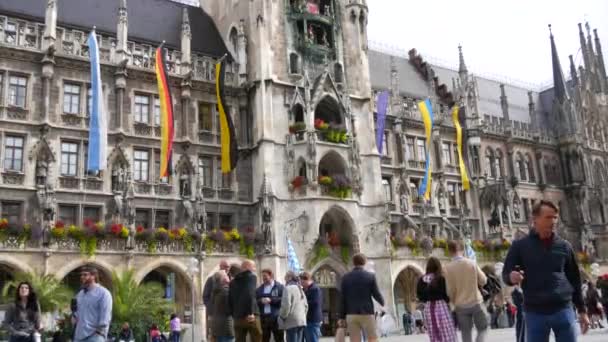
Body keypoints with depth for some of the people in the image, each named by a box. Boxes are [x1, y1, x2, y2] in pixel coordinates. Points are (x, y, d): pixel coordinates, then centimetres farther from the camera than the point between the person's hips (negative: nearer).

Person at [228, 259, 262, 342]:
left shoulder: (233, 281, 18)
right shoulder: (251, 277, 0)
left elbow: (230, 300, 15)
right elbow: (250, 294, -16)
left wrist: (233, 315, 17)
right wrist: (251, 312, -17)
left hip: (237, 318, 5)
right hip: (250, 316, -5)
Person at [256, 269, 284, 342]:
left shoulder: (279, 286, 1)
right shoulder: (259, 289, 15)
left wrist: (271, 300, -16)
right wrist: (261, 301, -12)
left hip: (276, 318, -4)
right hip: (263, 318, 4)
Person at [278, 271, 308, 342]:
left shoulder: (288, 288, -9)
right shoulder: (300, 289, 18)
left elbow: (286, 305, -15)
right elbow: (306, 305, 20)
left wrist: (282, 318, -4)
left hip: (292, 322, -8)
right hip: (302, 321, 8)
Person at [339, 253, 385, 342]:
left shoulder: (345, 277, 3)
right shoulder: (370, 276, -2)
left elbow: (343, 299, 3)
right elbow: (376, 294, 0)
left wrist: (342, 317, 7)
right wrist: (382, 302, 23)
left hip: (351, 315, 2)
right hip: (367, 314, -2)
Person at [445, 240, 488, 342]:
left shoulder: (448, 268, -10)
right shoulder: (472, 263, -8)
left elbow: (450, 290, -7)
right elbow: (483, 281, 1)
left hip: (461, 305, 0)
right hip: (476, 302, 0)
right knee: (483, 329, 16)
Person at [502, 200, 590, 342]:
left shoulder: (564, 246, 7)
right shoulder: (520, 246, 0)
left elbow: (574, 279, 14)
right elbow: (506, 274, 3)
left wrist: (582, 310, 13)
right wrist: (511, 277, -22)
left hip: (563, 310, 2)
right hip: (534, 313, -2)